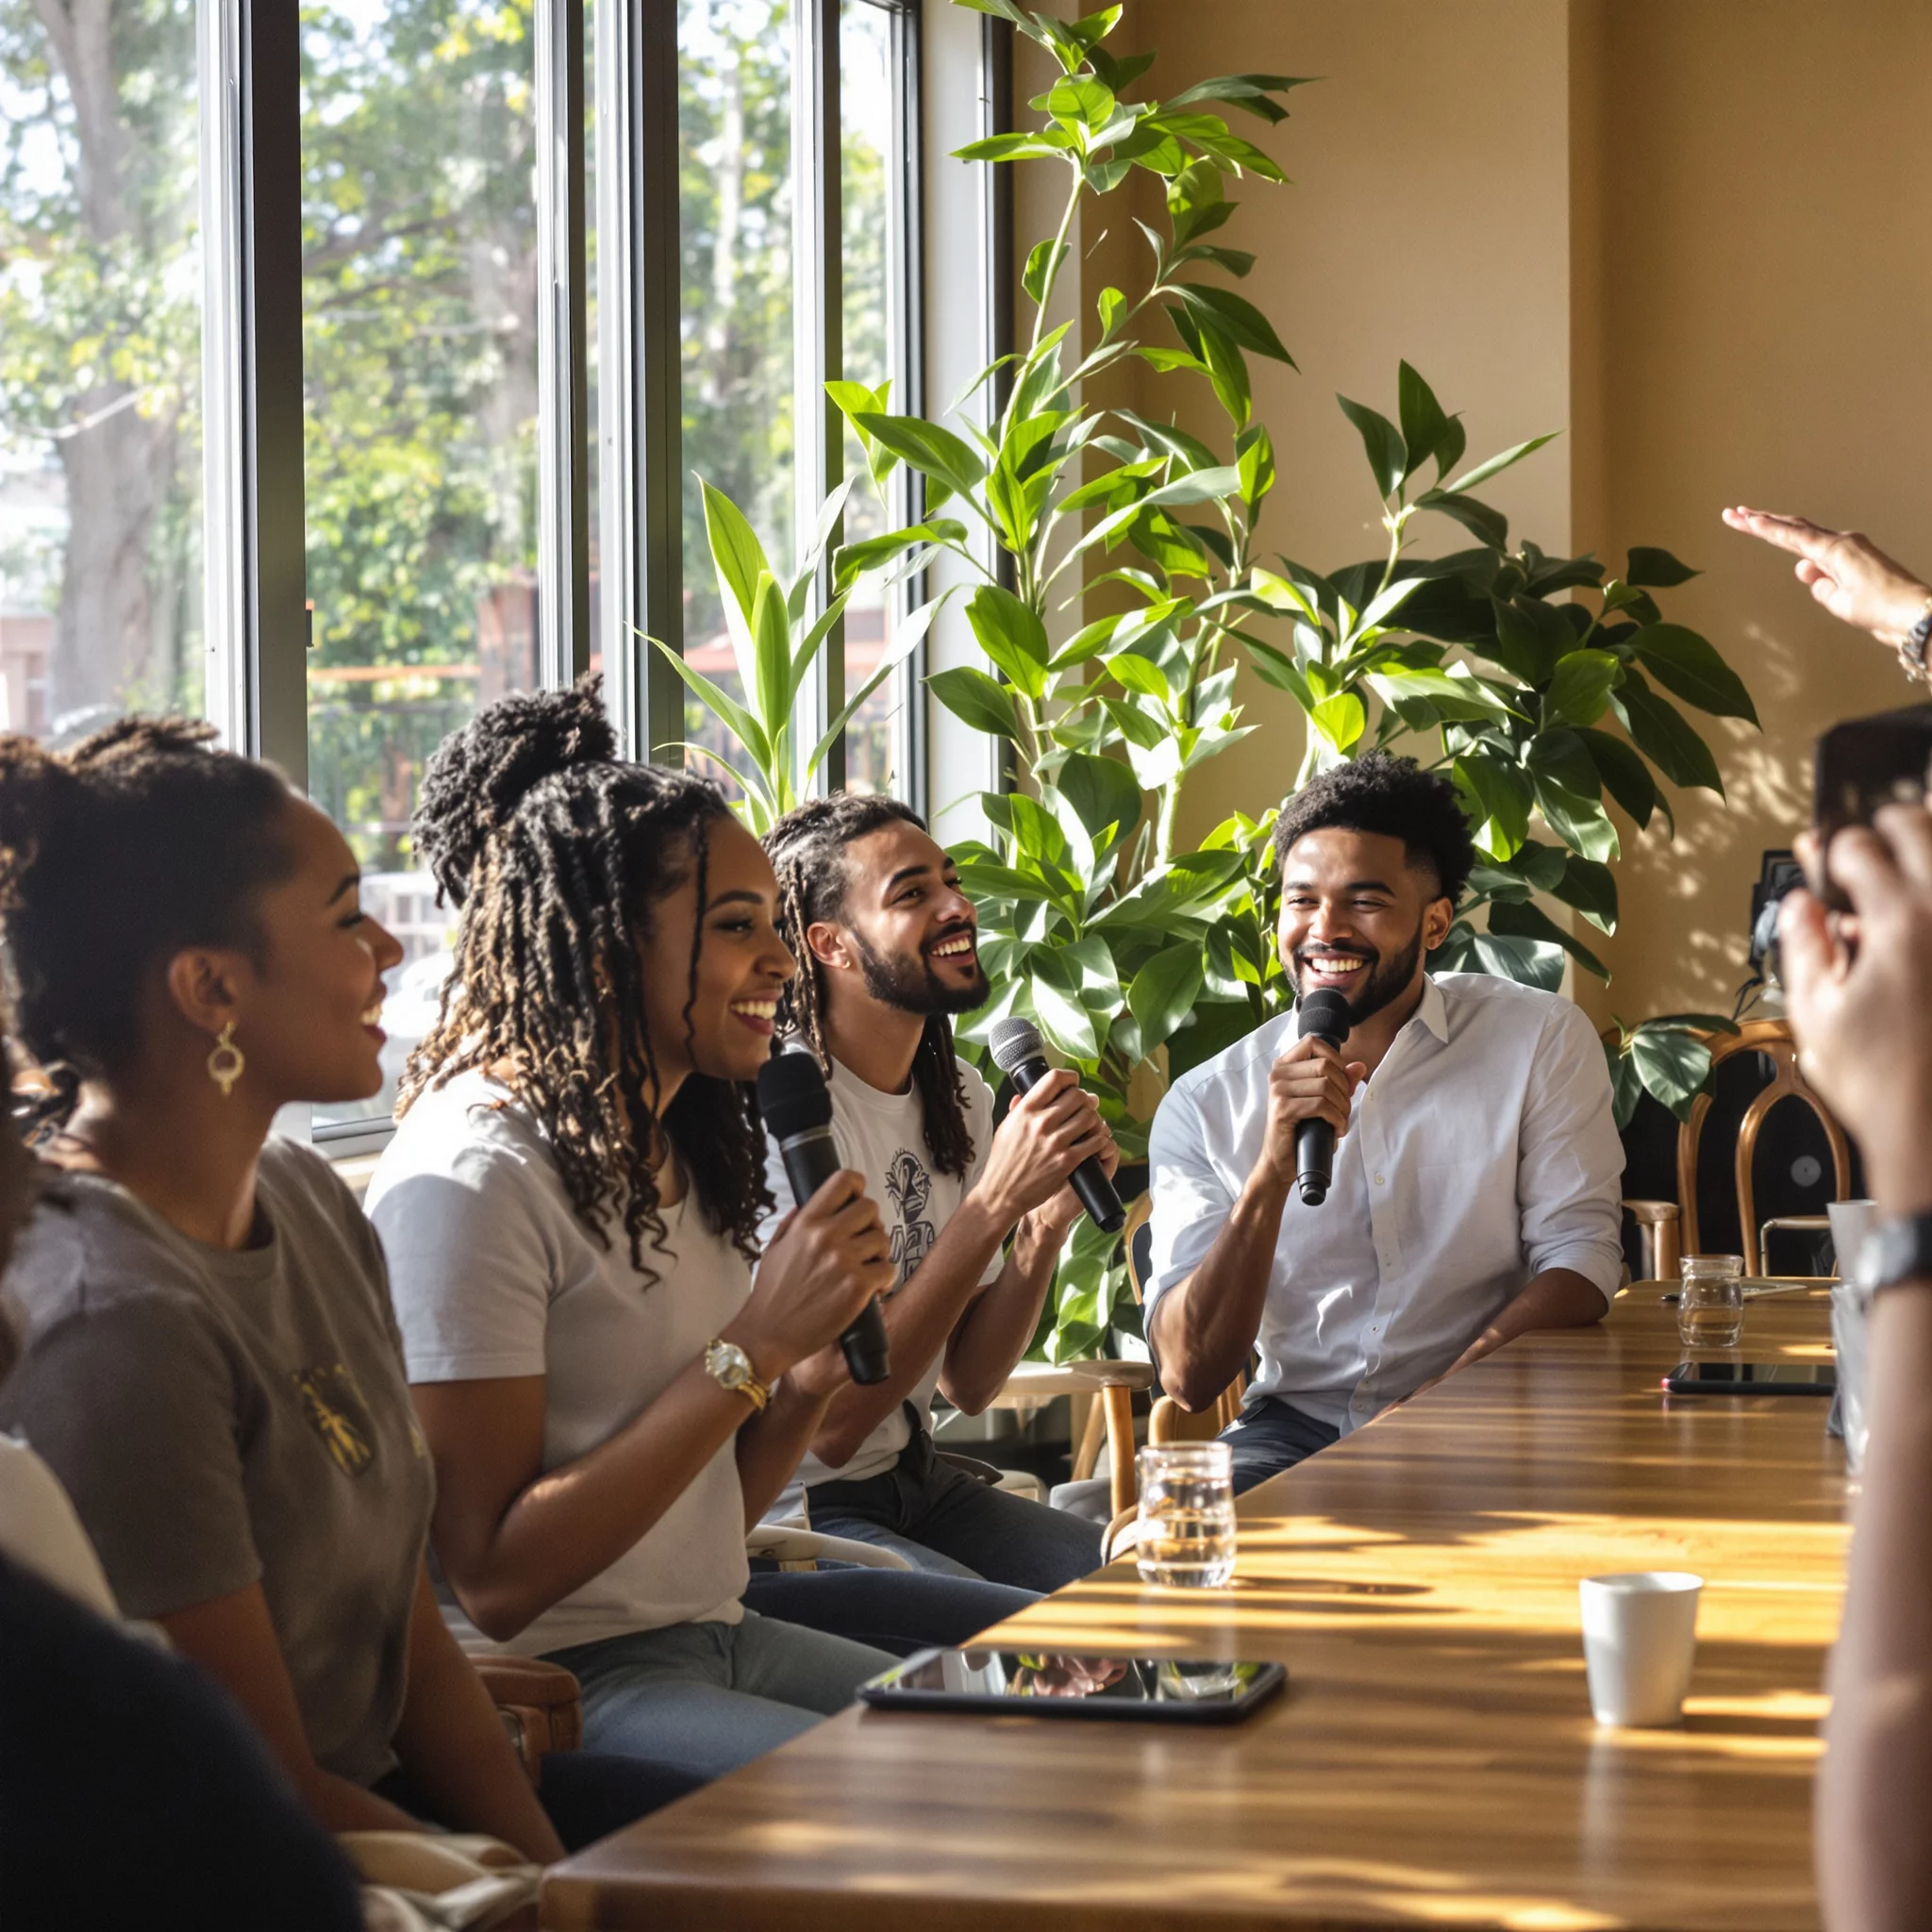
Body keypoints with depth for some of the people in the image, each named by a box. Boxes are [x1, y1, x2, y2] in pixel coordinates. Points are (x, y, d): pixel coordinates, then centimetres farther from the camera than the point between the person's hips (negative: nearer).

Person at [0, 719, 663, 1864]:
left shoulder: (311, 1204, 5)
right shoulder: (118, 1319, -23)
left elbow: (418, 1639, 5)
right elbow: (269, 1796, -18)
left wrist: (552, 1868, -5)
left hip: (373, 1789, 8)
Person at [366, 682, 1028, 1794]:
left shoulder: (680, 1153, 14)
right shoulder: (473, 1174, -14)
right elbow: (494, 1579, -19)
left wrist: (814, 1375, -2)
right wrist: (752, 1350, -18)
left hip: (716, 1635, 9)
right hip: (551, 1686, -9)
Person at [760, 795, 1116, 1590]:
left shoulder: (958, 1093, 7)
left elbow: (969, 1384, 9)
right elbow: (829, 1421, -24)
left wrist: (1046, 1225, -8)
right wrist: (995, 1202, -25)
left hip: (917, 1483, 8)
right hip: (793, 1519, -8)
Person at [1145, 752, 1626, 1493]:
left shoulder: (1541, 1041, 3)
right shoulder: (1203, 1105, 3)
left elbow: (1578, 1255, -3)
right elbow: (1190, 1377, -6)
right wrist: (1275, 1169, -20)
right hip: (1297, 1427, 2)